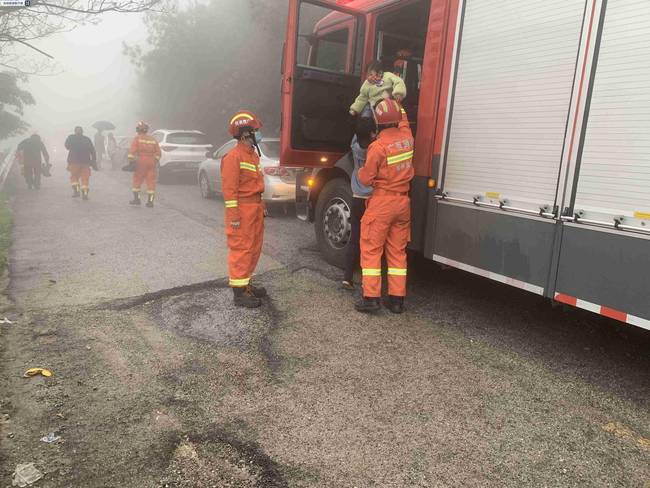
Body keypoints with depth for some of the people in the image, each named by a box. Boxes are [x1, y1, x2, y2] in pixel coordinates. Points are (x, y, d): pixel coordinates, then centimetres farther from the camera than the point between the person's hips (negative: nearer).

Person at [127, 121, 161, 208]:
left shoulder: (137, 138, 0)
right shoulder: (153, 139, 13)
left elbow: (132, 151, -9)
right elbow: (158, 153, 10)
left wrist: (130, 161, -7)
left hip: (141, 162, -3)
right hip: (151, 162, 3)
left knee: (137, 180, 11)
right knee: (151, 182, 2)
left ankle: (136, 199, 14)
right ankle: (150, 202, 0)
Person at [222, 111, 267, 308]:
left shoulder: (253, 154, 16)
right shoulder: (234, 156, -14)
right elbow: (229, 188, -17)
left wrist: (260, 206, 19)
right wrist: (233, 215, -21)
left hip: (255, 208, 10)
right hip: (242, 209, -9)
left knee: (254, 248, 15)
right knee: (241, 250, -5)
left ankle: (247, 283, 28)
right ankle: (239, 292, 1)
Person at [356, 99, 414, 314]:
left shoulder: (378, 146, -16)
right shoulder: (406, 136, 3)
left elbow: (365, 179, -10)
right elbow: (403, 119, 28)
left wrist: (360, 171, 10)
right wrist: (395, 102, 35)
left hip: (382, 202, -6)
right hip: (403, 202, 6)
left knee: (371, 250, 2)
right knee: (398, 251, 10)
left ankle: (371, 298, 1)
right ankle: (397, 299, 14)